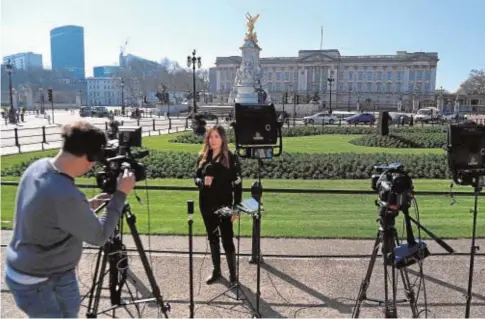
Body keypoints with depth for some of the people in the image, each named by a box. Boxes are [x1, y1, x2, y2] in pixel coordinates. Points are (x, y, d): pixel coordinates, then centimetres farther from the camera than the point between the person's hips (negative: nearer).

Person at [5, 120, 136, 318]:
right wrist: (121, 194, -18)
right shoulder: (65, 195, -38)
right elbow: (99, 236, -22)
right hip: (32, 282, -8)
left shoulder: (39, 167, -11)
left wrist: (87, 206, 1)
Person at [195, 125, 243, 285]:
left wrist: (236, 207, -11)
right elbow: (197, 178, 10)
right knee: (212, 237, 15)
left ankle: (233, 274, 13)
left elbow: (238, 185, -8)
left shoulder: (231, 158, -9)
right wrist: (202, 182, -15)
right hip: (206, 205, 5)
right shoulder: (203, 157, 3)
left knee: (227, 239, -1)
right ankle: (216, 271, 29)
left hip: (224, 205, -4)